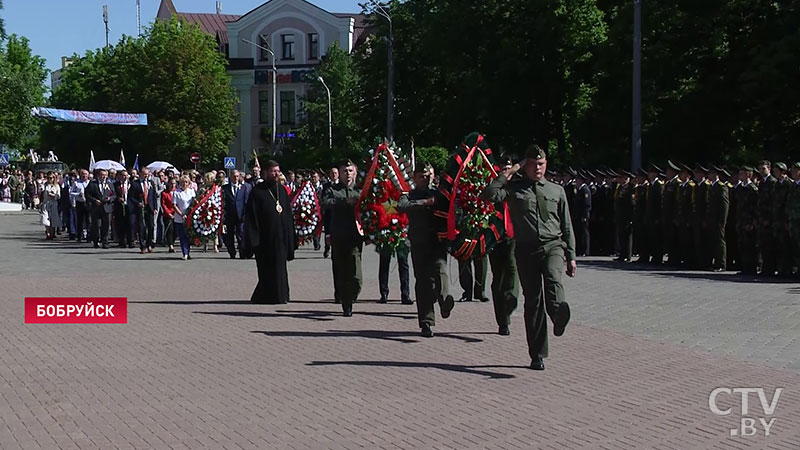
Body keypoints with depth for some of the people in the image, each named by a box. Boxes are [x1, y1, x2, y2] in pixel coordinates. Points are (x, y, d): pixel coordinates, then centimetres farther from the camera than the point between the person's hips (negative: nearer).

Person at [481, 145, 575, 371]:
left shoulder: (556, 191, 14)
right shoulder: (514, 189, 7)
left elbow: (567, 227, 16)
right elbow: (488, 195, -10)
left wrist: (571, 256, 11)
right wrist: (506, 174, -6)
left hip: (553, 245, 1)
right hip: (526, 248, -1)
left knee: (553, 277, -33)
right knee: (533, 300, 0)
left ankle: (558, 314, -56)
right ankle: (537, 355, 5)